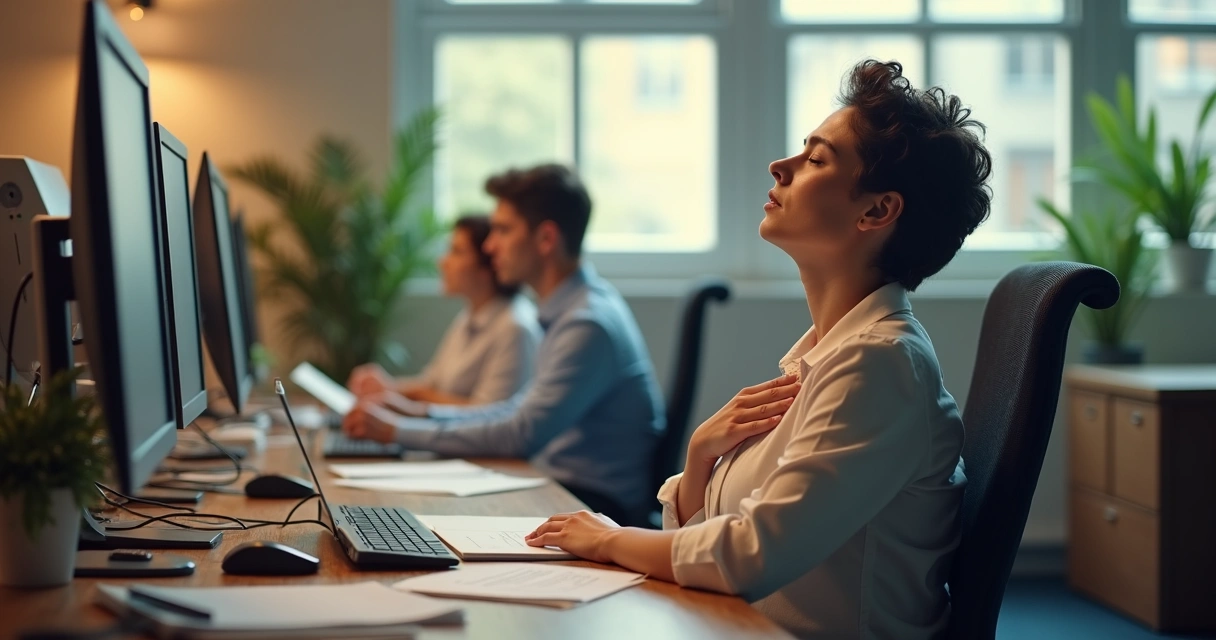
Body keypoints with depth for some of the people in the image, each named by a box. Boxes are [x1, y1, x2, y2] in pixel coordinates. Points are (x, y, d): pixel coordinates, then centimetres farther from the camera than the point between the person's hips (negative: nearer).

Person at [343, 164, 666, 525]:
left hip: (595, 504, -9)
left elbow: (520, 436, -24)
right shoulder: (571, 309, 12)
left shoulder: (589, 324, -20)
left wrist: (399, 431, -17)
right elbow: (524, 413, 19)